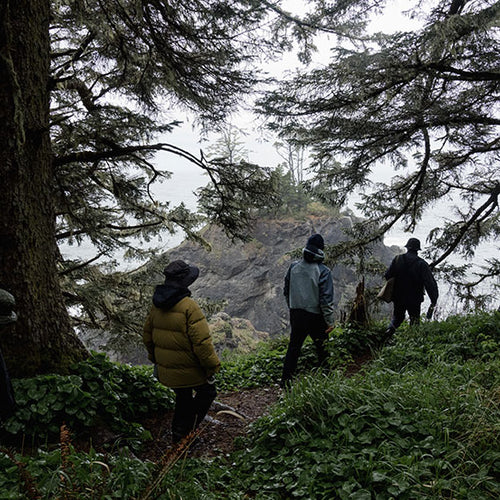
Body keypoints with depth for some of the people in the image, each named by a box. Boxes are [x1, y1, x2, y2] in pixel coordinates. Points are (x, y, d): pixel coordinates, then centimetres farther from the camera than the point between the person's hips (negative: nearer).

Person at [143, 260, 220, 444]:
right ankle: (186, 432, 12)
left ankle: (178, 435, 37)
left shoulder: (157, 305, 1)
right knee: (207, 392, 15)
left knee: (183, 398, 25)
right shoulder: (189, 307, -24)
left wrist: (155, 358, 26)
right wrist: (212, 366, -14)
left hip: (166, 370, 7)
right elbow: (202, 341, -25)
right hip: (190, 371, -7)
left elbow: (147, 334, 12)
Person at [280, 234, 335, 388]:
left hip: (296, 315, 4)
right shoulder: (323, 271, -16)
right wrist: (330, 321, -10)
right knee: (322, 349, 13)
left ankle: (285, 380, 19)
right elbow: (326, 299, -17)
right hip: (315, 317, -4)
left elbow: (286, 291, 9)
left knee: (293, 347, 16)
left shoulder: (293, 267, -1)